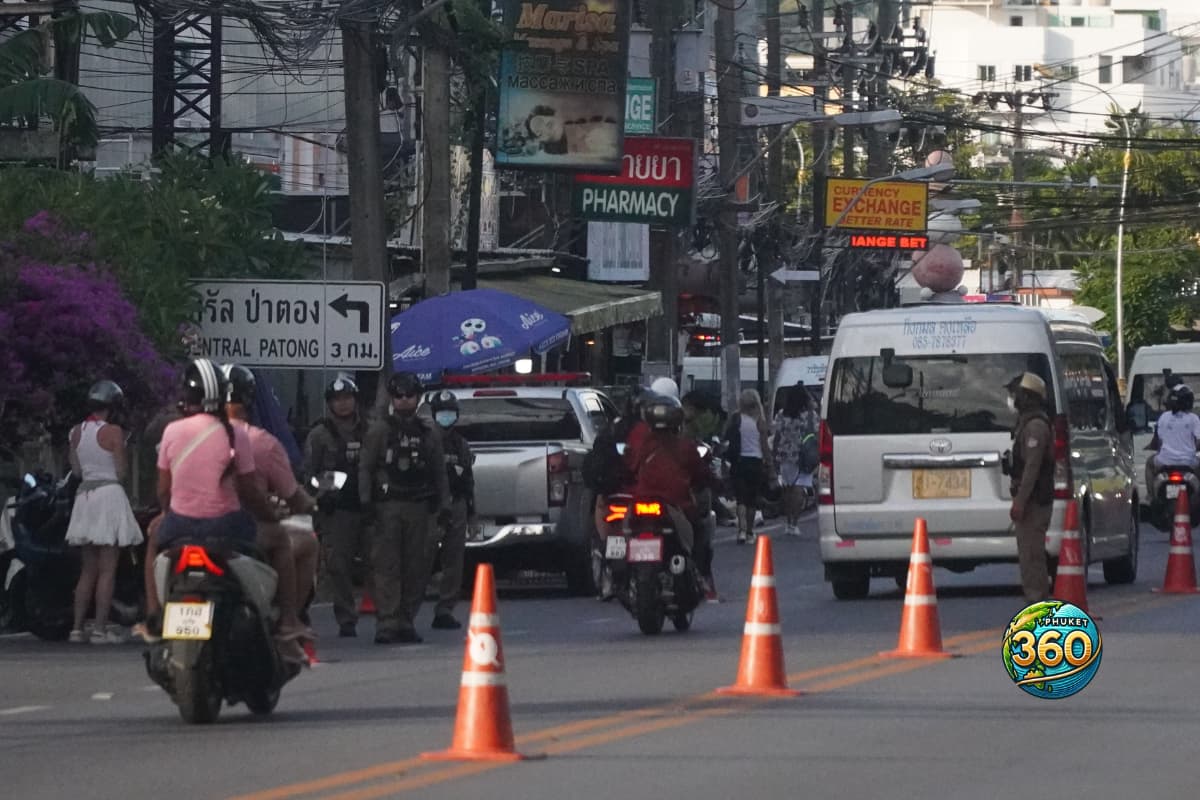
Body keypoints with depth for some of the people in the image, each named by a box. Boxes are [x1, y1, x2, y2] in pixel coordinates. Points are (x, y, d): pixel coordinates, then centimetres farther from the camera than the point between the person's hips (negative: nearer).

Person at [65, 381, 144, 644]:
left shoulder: (77, 432, 7)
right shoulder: (113, 432, -10)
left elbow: (76, 469, 11)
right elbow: (121, 472, -8)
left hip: (84, 495, 6)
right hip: (109, 493, -6)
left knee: (88, 569, 12)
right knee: (107, 570, -4)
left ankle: (77, 627, 9)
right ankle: (100, 629, -7)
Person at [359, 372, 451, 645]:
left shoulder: (429, 435, 15)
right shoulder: (379, 431, 5)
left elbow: (439, 473, 16)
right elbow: (365, 468, 1)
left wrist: (444, 506, 8)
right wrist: (365, 502, -10)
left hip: (419, 508, 4)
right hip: (387, 506, -4)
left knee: (416, 569, 3)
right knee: (387, 566, -10)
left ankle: (406, 622, 10)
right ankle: (386, 624, -14)